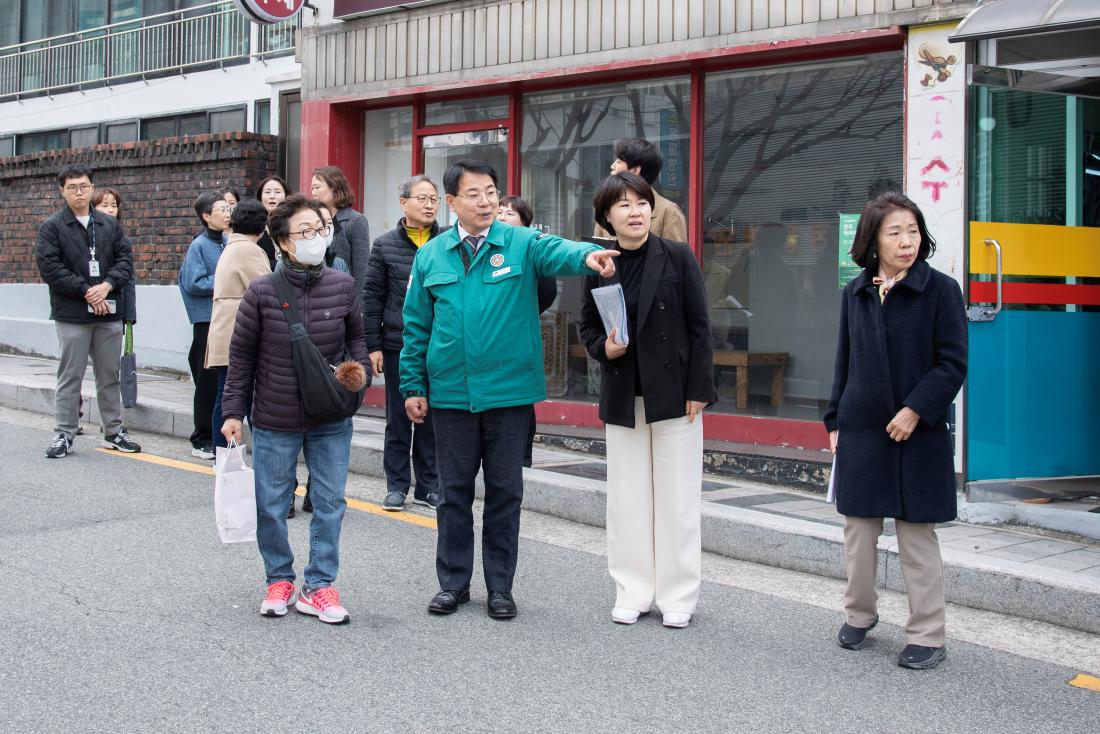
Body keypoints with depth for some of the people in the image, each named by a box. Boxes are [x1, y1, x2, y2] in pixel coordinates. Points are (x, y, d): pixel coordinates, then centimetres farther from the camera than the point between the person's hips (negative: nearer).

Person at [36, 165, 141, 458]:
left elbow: (125, 259, 6)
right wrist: (86, 293, -14)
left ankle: (114, 431, 20)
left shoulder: (110, 224, 11)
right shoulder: (52, 227, -1)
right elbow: (49, 267, -10)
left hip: (109, 312, 4)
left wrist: (107, 285, -12)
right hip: (72, 314, -4)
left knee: (110, 376, 11)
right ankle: (64, 434, 9)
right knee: (70, 376, 1)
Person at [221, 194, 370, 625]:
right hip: (274, 422, -2)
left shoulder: (342, 286, -5)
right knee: (271, 505, 10)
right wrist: (233, 411, -2)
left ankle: (319, 585, 20)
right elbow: (242, 355, -2)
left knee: (330, 503, 7)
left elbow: (357, 336, 12)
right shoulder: (262, 292, -11)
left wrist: (360, 369, -7)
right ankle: (279, 580, 29)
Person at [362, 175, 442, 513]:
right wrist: (373, 345, -2)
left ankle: (429, 485, 17)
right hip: (398, 345, 0)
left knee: (433, 418, 7)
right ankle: (397, 485, 17)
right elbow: (372, 297, 2)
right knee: (398, 418, 8)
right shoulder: (385, 245, 2)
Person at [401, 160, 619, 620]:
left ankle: (500, 586, 20)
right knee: (455, 492, 10)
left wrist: (587, 255, -46)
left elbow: (557, 252, -24)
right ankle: (453, 583, 23)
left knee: (505, 492, 8)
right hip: (450, 393, 2)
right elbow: (416, 327, 8)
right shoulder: (430, 256, 5)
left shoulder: (521, 244, -2)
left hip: (509, 391, -1)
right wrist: (413, 387, 5)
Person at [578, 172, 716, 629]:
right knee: (627, 496, 8)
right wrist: (603, 348, -10)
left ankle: (678, 597, 13)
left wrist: (698, 389, -9)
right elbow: (587, 325, 12)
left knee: (677, 496, 3)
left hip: (674, 392, -3)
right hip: (623, 396, 3)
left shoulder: (678, 258, -5)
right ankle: (632, 593, 19)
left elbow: (699, 328, -4)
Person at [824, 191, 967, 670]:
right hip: (862, 431, 4)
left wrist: (916, 409, -17)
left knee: (917, 534, 3)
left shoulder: (940, 289, -6)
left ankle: (927, 637, 12)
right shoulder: (855, 293, 6)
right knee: (858, 528, 11)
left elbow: (953, 363, -8)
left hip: (918, 434, -3)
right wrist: (835, 420, 9)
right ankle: (859, 614, 29)